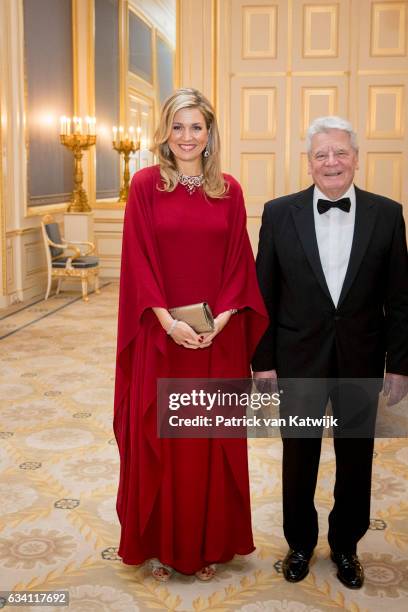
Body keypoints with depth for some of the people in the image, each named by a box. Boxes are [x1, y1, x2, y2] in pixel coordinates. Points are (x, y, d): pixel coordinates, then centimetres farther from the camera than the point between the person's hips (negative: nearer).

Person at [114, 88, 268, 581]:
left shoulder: (229, 189, 6)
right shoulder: (146, 184, 0)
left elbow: (239, 261, 3)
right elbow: (139, 259, -5)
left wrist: (219, 320, -11)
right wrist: (168, 321, -15)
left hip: (219, 336, 2)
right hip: (161, 336, -1)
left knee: (215, 440, 9)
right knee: (159, 439, 6)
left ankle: (211, 542, 26)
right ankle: (162, 544, 24)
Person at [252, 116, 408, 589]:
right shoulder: (280, 213, -4)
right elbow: (265, 295, -2)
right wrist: (263, 361, -3)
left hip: (361, 363, 1)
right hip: (299, 360, 0)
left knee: (355, 461, 14)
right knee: (299, 458, 14)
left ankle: (346, 546, 36)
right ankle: (300, 543, 36)